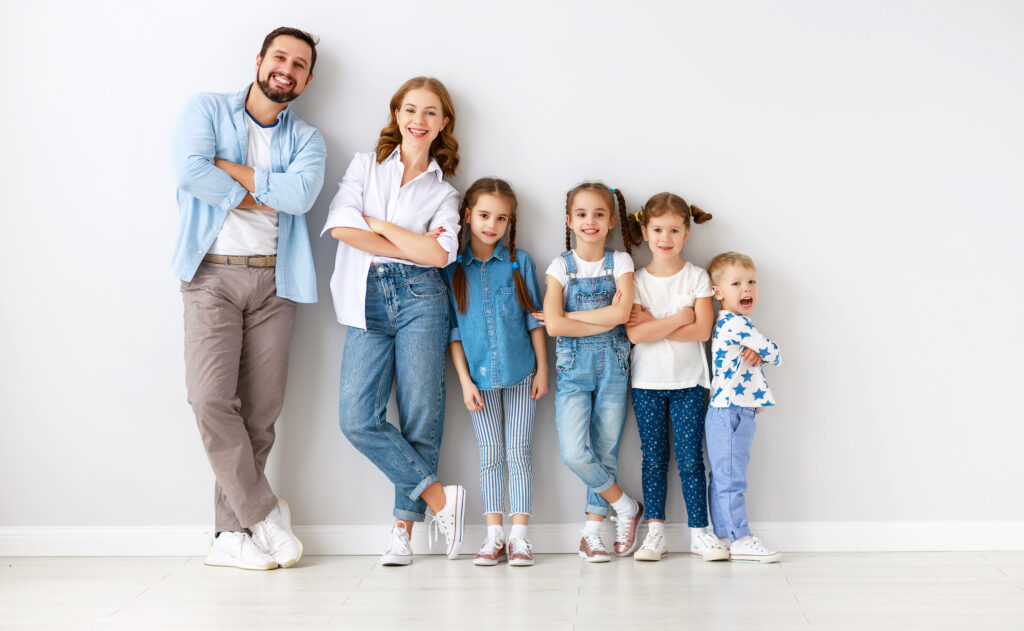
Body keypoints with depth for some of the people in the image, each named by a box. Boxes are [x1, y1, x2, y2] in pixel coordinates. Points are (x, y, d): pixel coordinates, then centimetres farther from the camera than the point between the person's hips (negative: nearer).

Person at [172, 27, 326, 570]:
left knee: (261, 410, -1)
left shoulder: (306, 140, 14)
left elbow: (300, 193, -8)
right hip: (213, 276, -2)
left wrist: (230, 169, -9)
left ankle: (232, 535, 8)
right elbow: (189, 170, -11)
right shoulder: (207, 110, 9)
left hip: (274, 281, 2)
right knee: (211, 397, -15)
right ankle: (265, 512, 0)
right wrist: (262, 198, -5)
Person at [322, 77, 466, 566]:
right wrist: (413, 248, -5)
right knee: (357, 418, -11)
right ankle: (438, 497, -1)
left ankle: (404, 523, 9)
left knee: (421, 415, -4)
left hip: (420, 299, 0)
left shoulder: (443, 192, 13)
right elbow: (342, 226, -4)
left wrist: (379, 224, -4)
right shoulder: (366, 166, 14)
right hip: (367, 302, 1)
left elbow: (440, 254, -7)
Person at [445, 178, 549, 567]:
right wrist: (465, 380, -4)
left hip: (520, 373, 0)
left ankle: (519, 536, 5)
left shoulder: (520, 262, 0)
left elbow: (535, 319, 4)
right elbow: (453, 330, 1)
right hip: (480, 376, 0)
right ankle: (494, 536, 9)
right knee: (490, 455, 5)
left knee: (518, 451, 0)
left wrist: (542, 369, 1)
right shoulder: (453, 268, -1)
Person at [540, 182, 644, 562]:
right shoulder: (561, 266, 0)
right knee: (574, 453, -14)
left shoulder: (620, 262, 2)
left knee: (605, 450, 3)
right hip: (573, 365, -1)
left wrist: (569, 316, -11)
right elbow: (554, 325, -12)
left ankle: (591, 531, 16)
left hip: (612, 364, 1)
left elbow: (621, 313, -14)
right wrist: (606, 319, -12)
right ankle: (626, 507, 7)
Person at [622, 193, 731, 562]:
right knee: (654, 459, 6)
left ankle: (699, 532, 6)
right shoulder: (637, 280, 0)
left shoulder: (696, 277, 0)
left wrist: (654, 324, -14)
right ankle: (655, 532, 12)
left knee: (691, 459, -1)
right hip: (647, 383, 1)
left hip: (689, 382, -1)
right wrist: (680, 318, -14)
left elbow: (703, 329, -12)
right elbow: (635, 334, -13)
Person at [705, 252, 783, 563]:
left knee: (722, 477, 12)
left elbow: (761, 351, 15)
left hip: (725, 412, 10)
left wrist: (755, 352, -7)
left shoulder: (728, 323, 18)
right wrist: (764, 352, 13)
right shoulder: (736, 323, -14)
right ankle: (740, 539, -1)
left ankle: (723, 536, 17)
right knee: (731, 477, -5)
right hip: (730, 412, -10)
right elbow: (773, 353, -9)